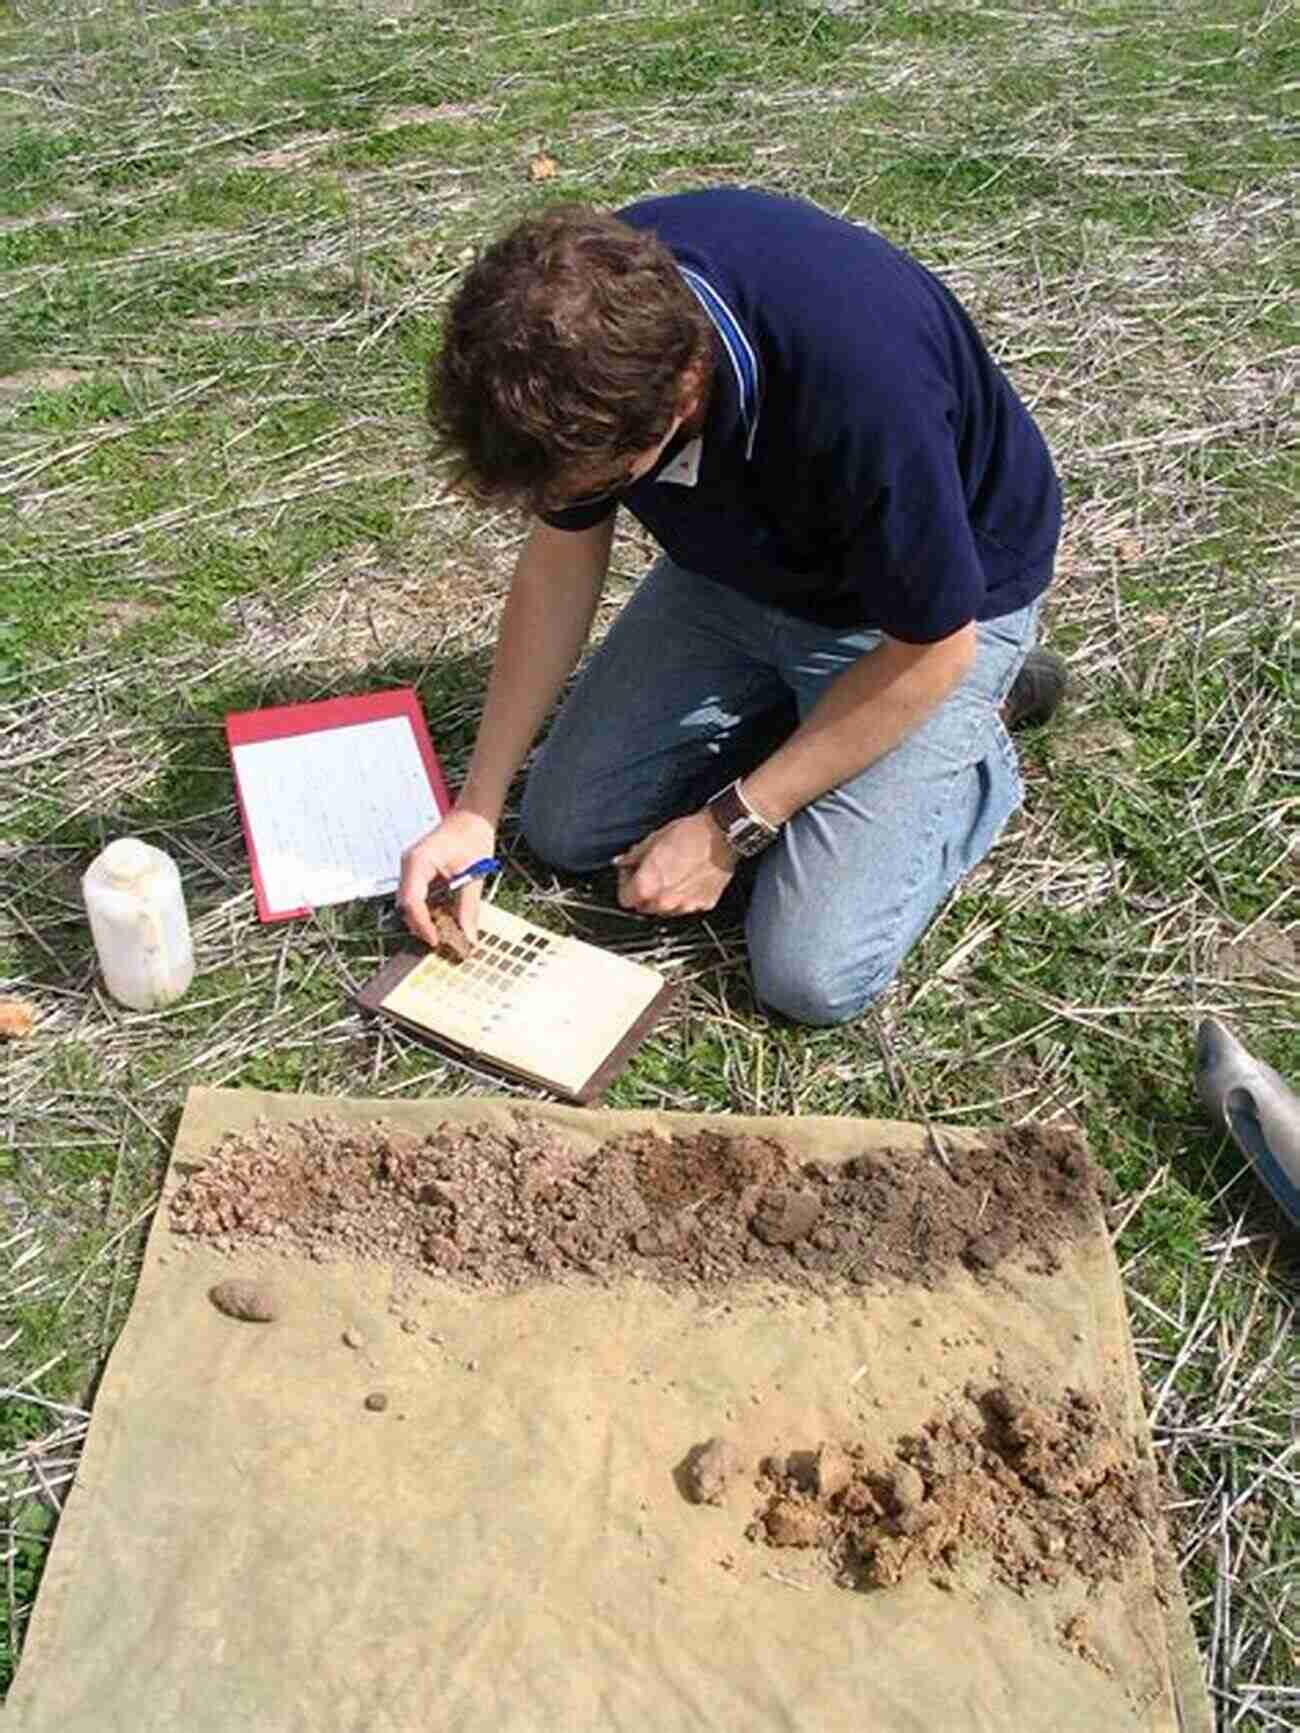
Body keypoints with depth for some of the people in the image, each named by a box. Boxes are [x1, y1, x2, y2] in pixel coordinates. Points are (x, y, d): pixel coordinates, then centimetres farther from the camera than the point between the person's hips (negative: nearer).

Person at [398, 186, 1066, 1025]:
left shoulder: (861, 385, -41)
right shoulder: (590, 307, -23)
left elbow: (931, 648, -25)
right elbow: (561, 559, -7)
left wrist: (729, 828, -18)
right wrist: (476, 809, -8)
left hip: (927, 605, -5)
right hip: (740, 562, 6)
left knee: (814, 973, -14)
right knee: (565, 825, 5)